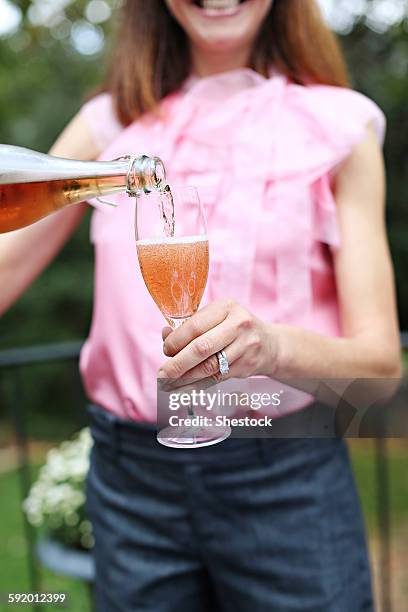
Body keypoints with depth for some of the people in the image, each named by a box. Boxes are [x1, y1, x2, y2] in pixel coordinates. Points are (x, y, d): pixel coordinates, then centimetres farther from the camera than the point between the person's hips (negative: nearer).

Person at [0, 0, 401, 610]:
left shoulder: (338, 126, -2)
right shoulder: (111, 123, 4)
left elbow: (381, 359, -8)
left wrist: (275, 346, -28)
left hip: (288, 476, -1)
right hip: (132, 475, 2)